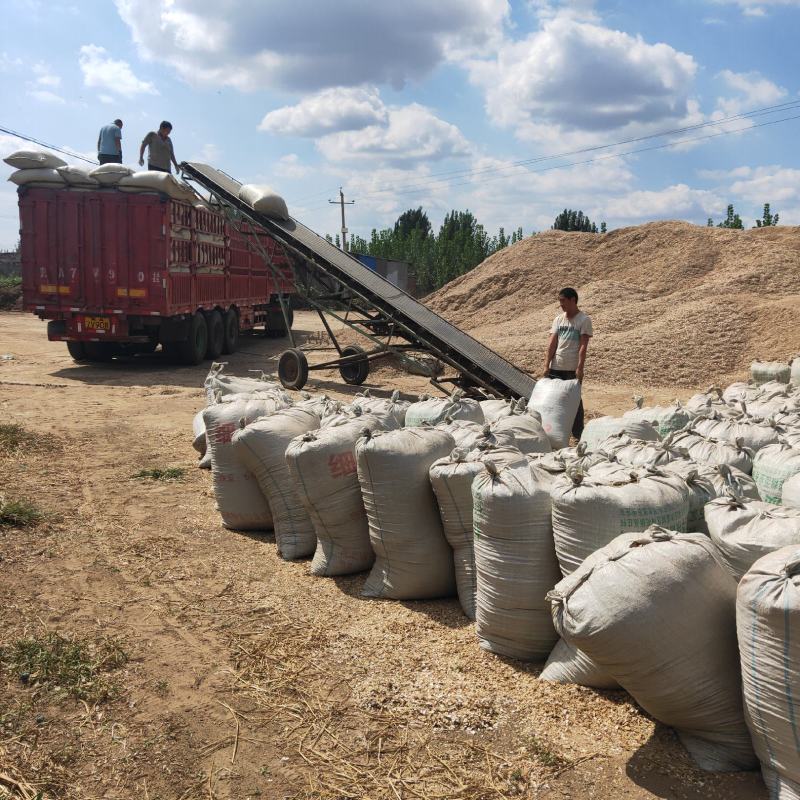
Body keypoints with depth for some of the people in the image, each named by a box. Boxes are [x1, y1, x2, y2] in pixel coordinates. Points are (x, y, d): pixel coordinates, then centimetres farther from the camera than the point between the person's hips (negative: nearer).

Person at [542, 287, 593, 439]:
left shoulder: (584, 320, -5)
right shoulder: (558, 319, 9)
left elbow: (583, 346, -11)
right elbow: (552, 344, 5)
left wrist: (580, 368, -18)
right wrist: (546, 365, -3)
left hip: (573, 369, -5)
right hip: (556, 368, 5)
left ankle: (578, 435, 10)